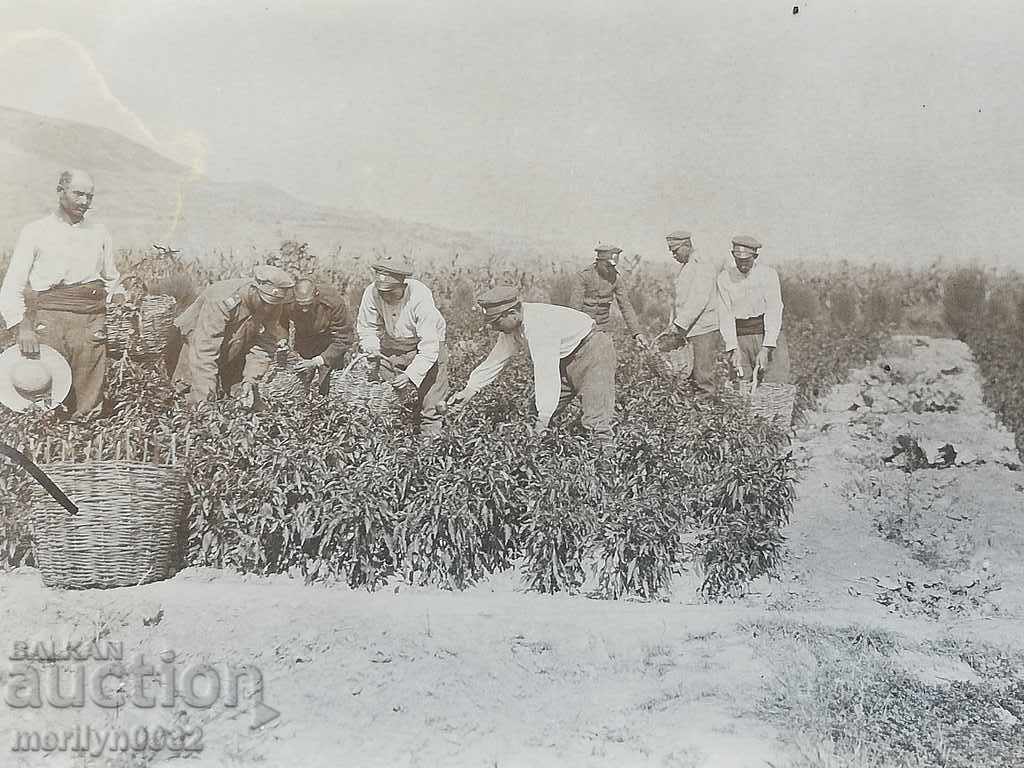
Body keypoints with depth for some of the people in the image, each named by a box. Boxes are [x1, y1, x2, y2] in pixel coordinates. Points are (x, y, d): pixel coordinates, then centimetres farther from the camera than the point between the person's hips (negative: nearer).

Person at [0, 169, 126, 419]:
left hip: (91, 319, 2)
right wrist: (23, 327, -11)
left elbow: (112, 279, 25)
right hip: (47, 316, -2)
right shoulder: (35, 232, 7)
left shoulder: (99, 232, 16)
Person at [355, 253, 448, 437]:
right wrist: (371, 349, -30)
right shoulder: (372, 293, -25)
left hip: (425, 344, -3)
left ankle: (430, 434, 10)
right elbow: (366, 327, -9)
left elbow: (429, 348, -35)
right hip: (391, 347, 4)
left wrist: (410, 375, -44)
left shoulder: (420, 298, -36)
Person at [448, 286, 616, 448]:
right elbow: (496, 359, 7)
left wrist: (543, 417, -41)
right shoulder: (511, 327, -4)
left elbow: (547, 372, -39)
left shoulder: (538, 326, -33)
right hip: (565, 361, 10)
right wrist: (469, 390, 4)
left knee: (596, 418, -18)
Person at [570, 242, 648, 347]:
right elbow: (576, 307, -15)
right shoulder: (584, 276, -15)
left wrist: (637, 332, -13)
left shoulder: (616, 279, -4)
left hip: (604, 328, 4)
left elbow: (626, 306, -3)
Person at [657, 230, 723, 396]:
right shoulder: (685, 268, 21)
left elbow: (698, 300, -18)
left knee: (703, 378, -9)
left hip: (705, 330, -8)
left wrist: (679, 325, -22)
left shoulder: (703, 264, -8)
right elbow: (678, 301, 23)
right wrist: (671, 327, 12)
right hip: (688, 331, 8)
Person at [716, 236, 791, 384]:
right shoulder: (724, 278, 1)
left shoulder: (769, 274, -4)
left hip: (769, 335, -1)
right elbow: (725, 316, -3)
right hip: (740, 338, 1)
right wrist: (734, 348, -13)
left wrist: (765, 349, -19)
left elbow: (774, 312, -10)